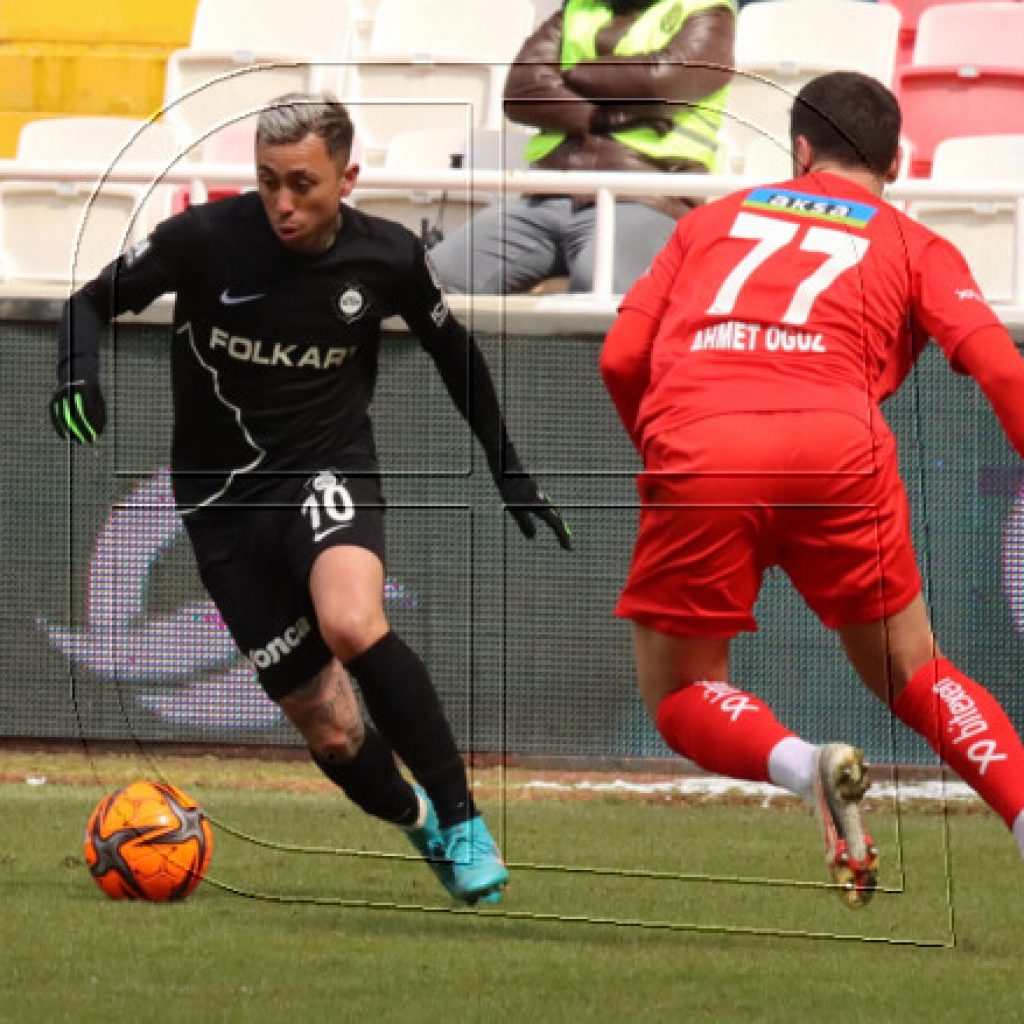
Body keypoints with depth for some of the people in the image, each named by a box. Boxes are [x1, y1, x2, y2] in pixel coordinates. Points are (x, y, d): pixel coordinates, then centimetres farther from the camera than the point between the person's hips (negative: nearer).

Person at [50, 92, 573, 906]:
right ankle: (415, 819, 31)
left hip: (330, 471, -1)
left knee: (351, 624, -34)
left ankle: (461, 821, -21)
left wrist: (508, 468, 16)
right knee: (329, 732, -2)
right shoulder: (205, 240, -14)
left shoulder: (386, 258, -8)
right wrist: (79, 375, -22)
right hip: (224, 496, 1)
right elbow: (94, 302, -1)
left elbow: (454, 351, 12)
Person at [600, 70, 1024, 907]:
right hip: (837, 447, 0)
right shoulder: (915, 248, 23)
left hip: (696, 448, 0)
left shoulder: (715, 220, 29)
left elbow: (621, 359, 20)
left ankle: (805, 767, -16)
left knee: (681, 697, 15)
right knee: (914, 677, 16)